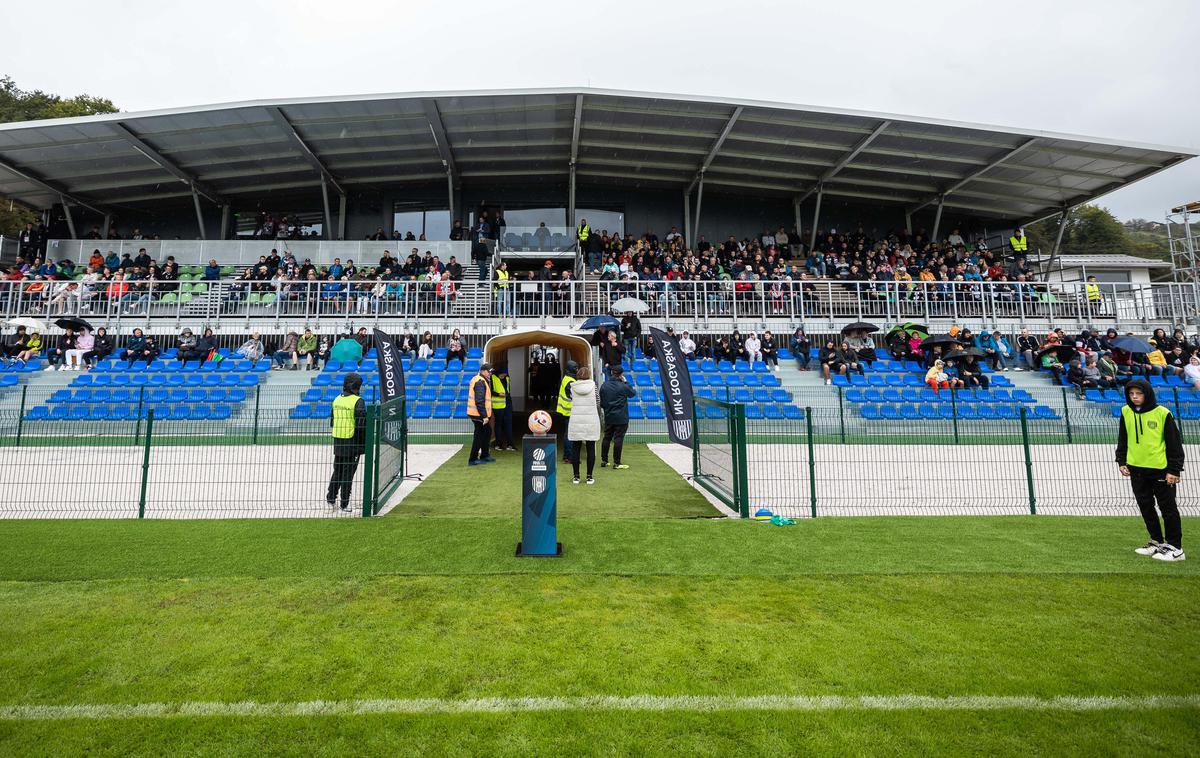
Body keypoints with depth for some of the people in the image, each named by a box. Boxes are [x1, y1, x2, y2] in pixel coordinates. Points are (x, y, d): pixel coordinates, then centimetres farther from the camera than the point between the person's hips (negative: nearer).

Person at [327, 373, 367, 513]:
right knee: (348, 473, 1)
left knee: (337, 470, 19)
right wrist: (363, 445, -7)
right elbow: (361, 425, -16)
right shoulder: (358, 401, -14)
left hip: (338, 442, 6)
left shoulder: (337, 400, 8)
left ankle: (331, 498, 26)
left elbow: (332, 422, 15)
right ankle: (344, 505, 7)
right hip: (352, 443, -6)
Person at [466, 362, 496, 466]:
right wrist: (484, 416, -23)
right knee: (479, 436, -2)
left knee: (487, 432, 19)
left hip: (478, 414, 11)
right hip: (479, 414, -11)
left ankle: (484, 456, 29)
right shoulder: (480, 382, -18)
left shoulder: (477, 379, 16)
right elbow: (479, 401, -25)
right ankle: (472, 459, 6)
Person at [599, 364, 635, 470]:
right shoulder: (623, 386, -13)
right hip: (621, 418, -5)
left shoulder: (604, 385, 1)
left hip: (608, 417, 5)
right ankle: (616, 463, 2)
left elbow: (601, 402, 6)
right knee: (618, 439, -1)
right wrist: (626, 382, 7)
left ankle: (604, 460, 21)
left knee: (607, 438, 14)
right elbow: (632, 393, 5)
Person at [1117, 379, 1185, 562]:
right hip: (1136, 468, 4)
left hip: (1160, 469, -4)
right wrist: (1121, 461, 6)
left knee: (1168, 508, 5)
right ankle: (1157, 541, 25)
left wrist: (1174, 470, -9)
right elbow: (1122, 439, 12)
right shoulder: (1126, 412, 3)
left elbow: (1174, 443, -6)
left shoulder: (1162, 413, -10)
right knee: (1146, 507, 12)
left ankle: (1175, 547, 14)